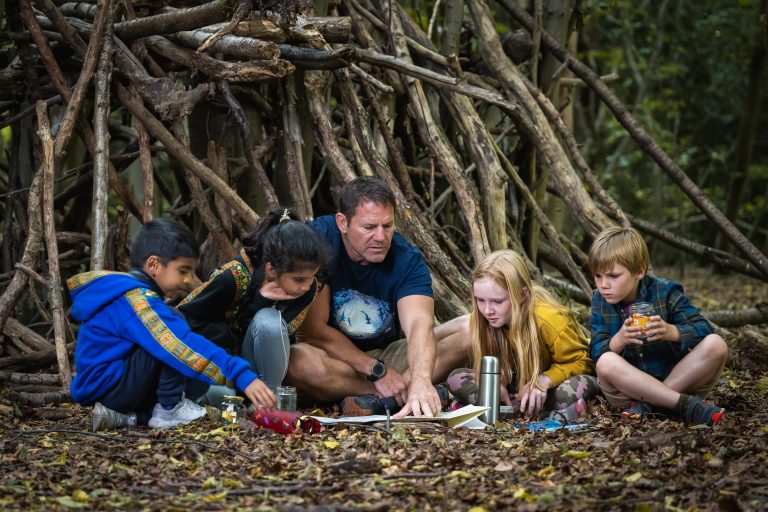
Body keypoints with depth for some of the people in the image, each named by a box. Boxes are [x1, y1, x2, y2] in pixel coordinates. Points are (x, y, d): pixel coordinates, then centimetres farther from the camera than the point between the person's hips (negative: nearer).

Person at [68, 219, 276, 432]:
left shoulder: (128, 294, 14)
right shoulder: (138, 301, -19)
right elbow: (185, 346, -29)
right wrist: (242, 376, -32)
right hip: (106, 387, -10)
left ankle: (127, 415, 5)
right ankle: (169, 410, -6)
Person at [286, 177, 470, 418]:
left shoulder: (407, 259, -12)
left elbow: (419, 324, -29)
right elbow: (311, 330, -20)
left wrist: (421, 380, -50)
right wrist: (377, 371, -22)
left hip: (387, 354, 3)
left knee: (469, 328, -16)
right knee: (300, 360, -39)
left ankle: (377, 399, -26)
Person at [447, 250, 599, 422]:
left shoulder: (549, 319, -27)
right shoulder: (480, 320, -16)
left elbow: (580, 362, -16)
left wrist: (545, 380, -33)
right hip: (518, 385, 5)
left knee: (576, 388, -40)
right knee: (456, 378, -16)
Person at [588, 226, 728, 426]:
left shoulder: (665, 293, -7)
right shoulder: (600, 302, 0)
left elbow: (703, 330, -14)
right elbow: (597, 353, -8)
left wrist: (670, 331, -34)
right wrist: (618, 340, -30)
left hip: (679, 379, 0)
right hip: (630, 386, 0)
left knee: (716, 345, -24)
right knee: (606, 363, -31)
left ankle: (648, 406, -28)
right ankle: (687, 405, -35)